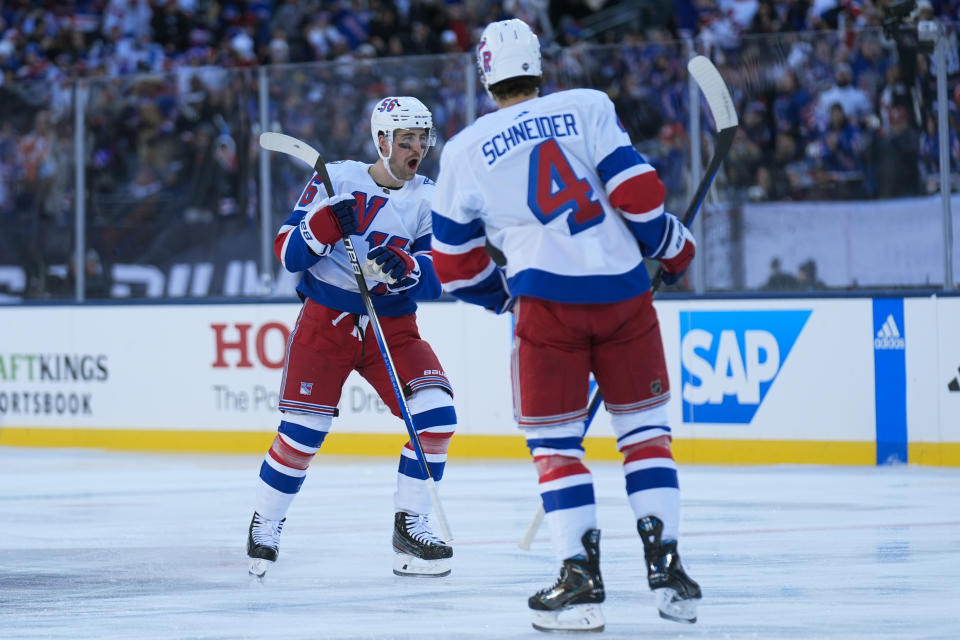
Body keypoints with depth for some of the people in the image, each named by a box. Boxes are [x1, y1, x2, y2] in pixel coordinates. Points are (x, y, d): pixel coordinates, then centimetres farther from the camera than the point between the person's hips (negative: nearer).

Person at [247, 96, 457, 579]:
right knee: (302, 430, -10)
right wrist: (326, 223, -24)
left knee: (435, 412, -16)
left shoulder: (429, 199, 4)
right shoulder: (338, 179, -2)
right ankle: (264, 525, 11)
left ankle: (410, 526, -6)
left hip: (393, 325, 3)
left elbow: (434, 278, -6)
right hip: (326, 320, -2)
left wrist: (403, 268, -28)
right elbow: (287, 252, -6)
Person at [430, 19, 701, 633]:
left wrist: (507, 296, 31)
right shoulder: (589, 106, 5)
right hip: (624, 292, 1)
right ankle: (666, 566, 7)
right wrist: (675, 247, 14)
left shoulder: (465, 150, 8)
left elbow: (456, 263, 14)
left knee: (554, 439, 7)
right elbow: (638, 191, -2)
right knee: (646, 426, 13)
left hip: (547, 300, -1)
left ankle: (582, 578, -3)